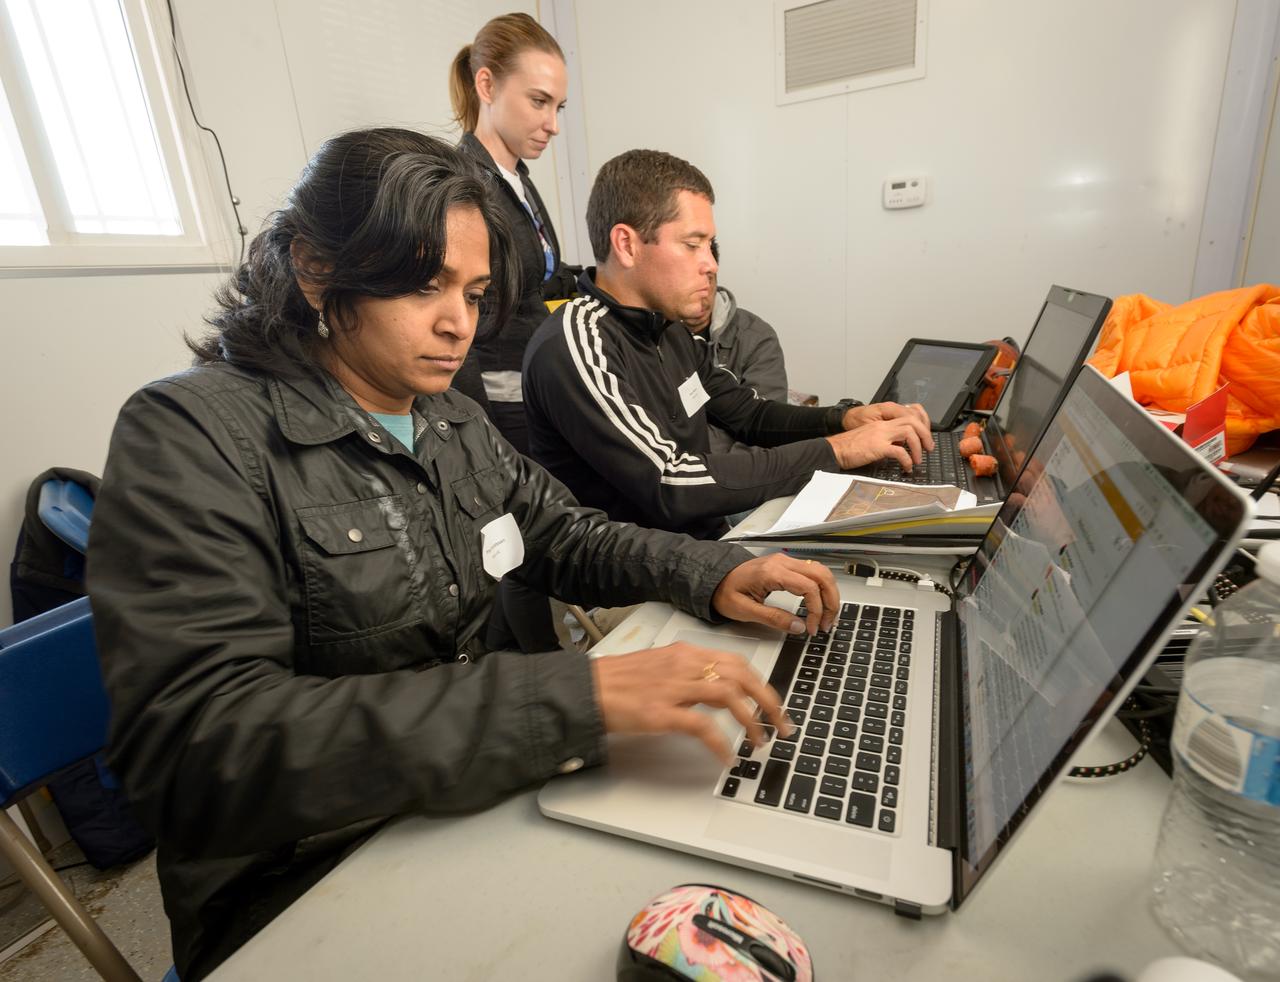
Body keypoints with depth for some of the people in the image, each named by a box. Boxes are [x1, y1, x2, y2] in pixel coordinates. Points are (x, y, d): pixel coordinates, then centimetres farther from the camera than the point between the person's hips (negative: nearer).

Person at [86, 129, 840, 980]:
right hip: (302, 886, -5)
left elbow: (565, 536, 12)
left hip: (473, 801, 6)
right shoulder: (194, 432, -16)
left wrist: (712, 573, -6)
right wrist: (575, 696, -36)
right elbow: (194, 744, -27)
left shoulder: (454, 421, 4)